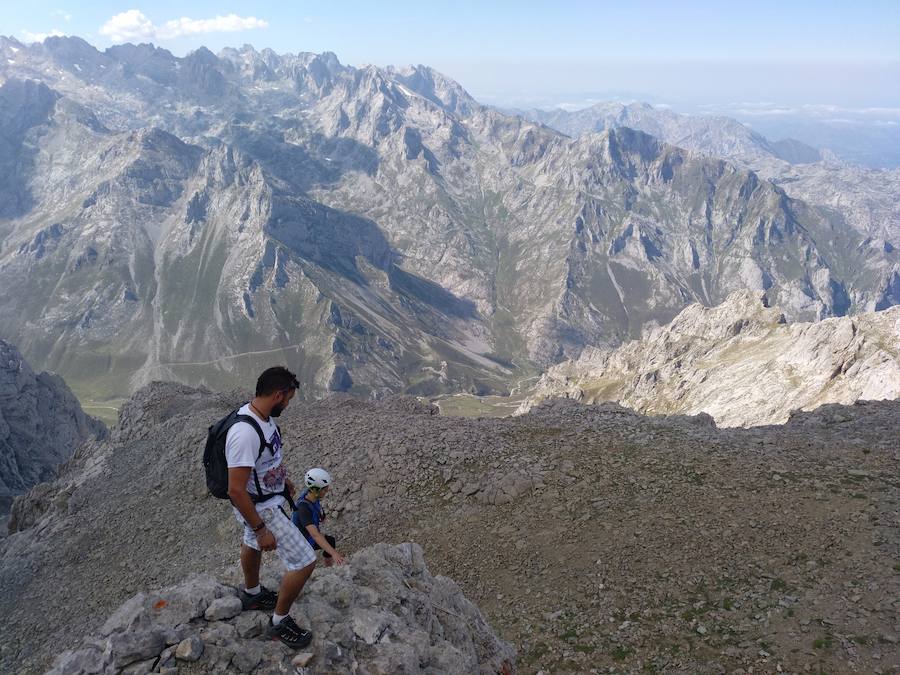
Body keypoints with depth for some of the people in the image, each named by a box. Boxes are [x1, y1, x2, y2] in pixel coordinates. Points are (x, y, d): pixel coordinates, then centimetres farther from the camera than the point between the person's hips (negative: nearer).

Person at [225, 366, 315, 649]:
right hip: (261, 508, -10)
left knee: (252, 544, 33)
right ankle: (280, 623, 15)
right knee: (304, 562, -5)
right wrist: (261, 529, -27)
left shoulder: (263, 416, -8)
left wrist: (283, 478, 27)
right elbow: (236, 490, -33)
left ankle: (252, 594, 59)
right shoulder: (245, 434, -37)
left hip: (269, 496, 10)